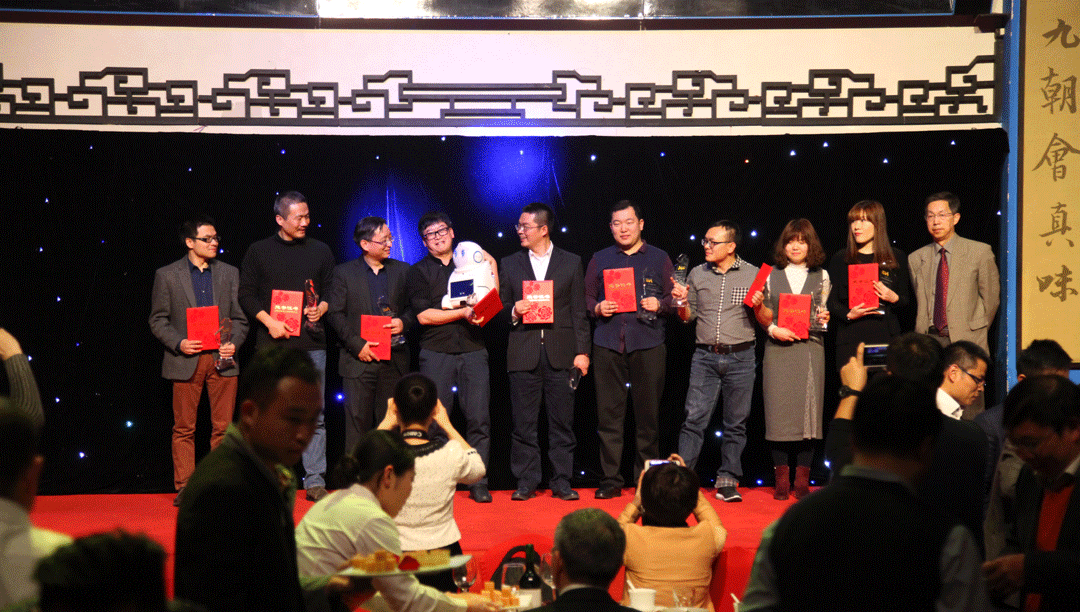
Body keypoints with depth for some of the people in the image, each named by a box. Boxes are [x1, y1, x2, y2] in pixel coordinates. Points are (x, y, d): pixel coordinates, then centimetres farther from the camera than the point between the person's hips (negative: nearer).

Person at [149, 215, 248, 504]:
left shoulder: (230, 274, 11)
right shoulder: (166, 275, 5)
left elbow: (240, 318, 12)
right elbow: (157, 320, 4)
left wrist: (233, 343, -6)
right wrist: (178, 343, -11)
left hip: (222, 360, 2)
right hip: (186, 361, -2)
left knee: (222, 426, 2)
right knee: (184, 428, 2)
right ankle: (184, 488, 10)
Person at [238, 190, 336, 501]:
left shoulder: (321, 251, 10)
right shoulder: (258, 251, 6)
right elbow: (246, 294, 6)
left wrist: (321, 309, -5)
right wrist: (269, 321, -7)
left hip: (311, 344, 1)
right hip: (272, 344, -1)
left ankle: (315, 481, 3)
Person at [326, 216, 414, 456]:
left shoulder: (403, 270, 11)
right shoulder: (344, 272, 4)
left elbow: (414, 307, 16)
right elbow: (335, 314, 0)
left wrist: (404, 322, -6)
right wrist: (357, 345, -10)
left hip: (394, 361, 2)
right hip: (359, 359, -2)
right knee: (357, 421, -4)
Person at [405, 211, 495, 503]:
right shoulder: (418, 272, 9)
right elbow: (423, 315, -3)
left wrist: (492, 270, 4)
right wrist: (462, 313, -9)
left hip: (473, 350, 2)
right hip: (436, 352, -2)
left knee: (479, 418, -5)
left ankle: (479, 483, -1)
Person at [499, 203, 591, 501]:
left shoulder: (571, 263, 9)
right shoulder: (509, 264, 13)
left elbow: (579, 312, 6)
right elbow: (501, 307, 16)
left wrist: (582, 351, 0)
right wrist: (513, 312, -7)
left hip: (560, 353, -1)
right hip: (523, 353, 1)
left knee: (562, 422, 1)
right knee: (523, 423, 1)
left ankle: (561, 482, 9)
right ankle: (526, 482, 9)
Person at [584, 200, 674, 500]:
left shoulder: (659, 259, 11)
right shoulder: (599, 259, 15)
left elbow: (674, 298, 10)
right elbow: (586, 297, 16)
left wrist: (659, 304, -9)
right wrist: (597, 308, -4)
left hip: (648, 344, -1)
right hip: (608, 343, 1)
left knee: (648, 413, 0)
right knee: (608, 413, -1)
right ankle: (610, 480, 5)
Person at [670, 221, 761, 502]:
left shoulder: (753, 275, 4)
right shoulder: (697, 274, 10)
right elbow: (688, 317, 15)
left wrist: (759, 306, -13)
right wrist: (682, 302, -4)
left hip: (741, 357, -1)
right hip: (705, 356, 1)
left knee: (736, 423, 3)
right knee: (694, 419, -6)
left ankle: (727, 482, 10)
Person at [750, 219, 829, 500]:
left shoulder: (821, 276, 11)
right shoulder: (772, 275, 10)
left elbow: (829, 312, 17)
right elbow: (764, 316, 11)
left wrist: (826, 318, -4)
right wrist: (772, 329, -9)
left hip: (810, 348, 0)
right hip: (778, 350, 0)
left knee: (808, 409, -3)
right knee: (779, 410, -3)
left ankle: (802, 480, 3)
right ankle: (781, 479, 5)